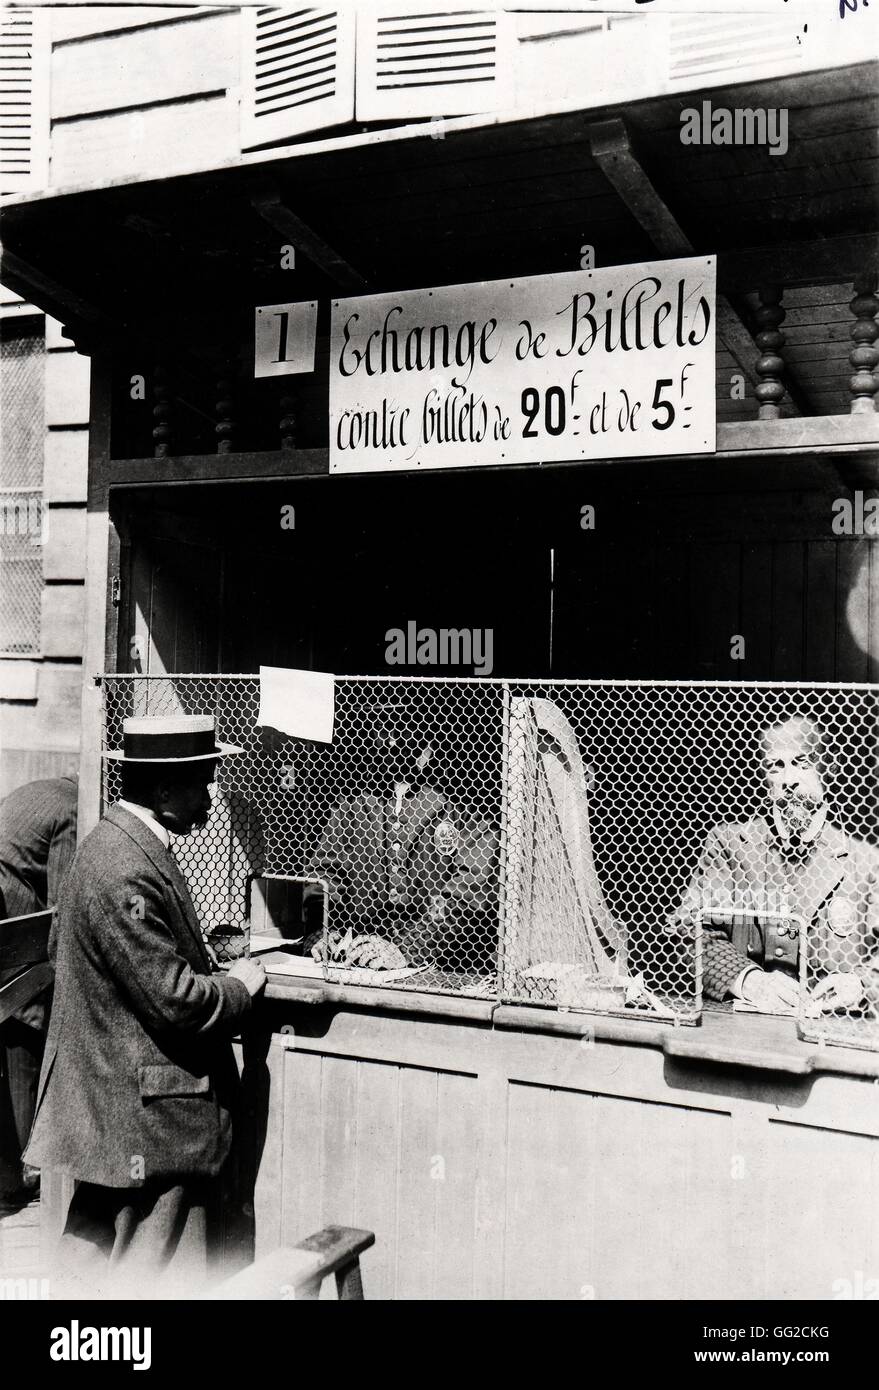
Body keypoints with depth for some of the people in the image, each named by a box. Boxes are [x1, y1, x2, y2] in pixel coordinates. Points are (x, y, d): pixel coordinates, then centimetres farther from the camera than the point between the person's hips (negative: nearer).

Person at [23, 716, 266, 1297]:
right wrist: (241, 984, -6)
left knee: (98, 1261, 20)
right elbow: (174, 999, -26)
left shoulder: (111, 845, 8)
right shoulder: (126, 872, -25)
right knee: (155, 1282, 1)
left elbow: (60, 945, 18)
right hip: (149, 1118, -11)